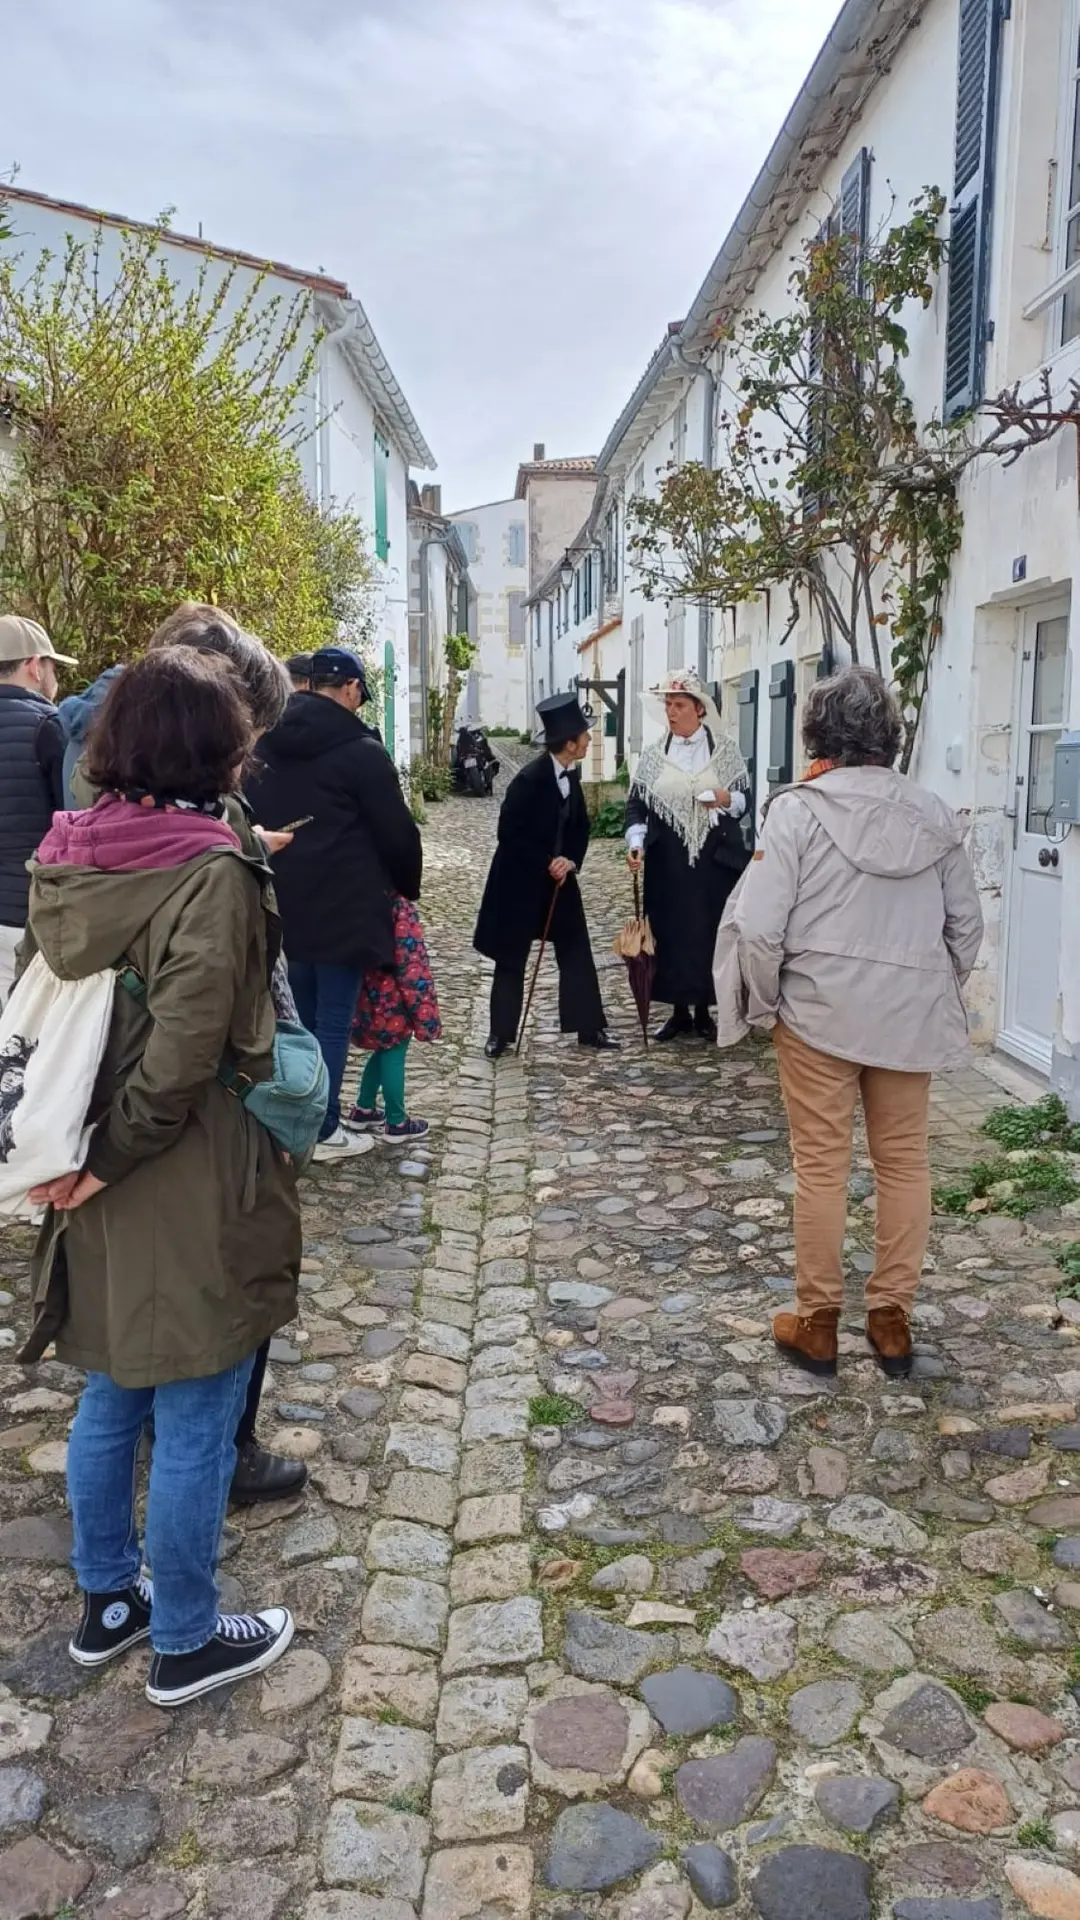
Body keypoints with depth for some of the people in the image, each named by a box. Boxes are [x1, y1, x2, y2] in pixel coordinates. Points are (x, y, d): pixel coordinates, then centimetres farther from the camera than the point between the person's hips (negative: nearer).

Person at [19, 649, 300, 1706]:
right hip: (189, 1194, -8)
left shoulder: (69, 855, 3)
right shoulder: (211, 871, -20)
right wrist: (110, 1160, -14)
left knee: (109, 1401, 23)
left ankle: (108, 1599, 41)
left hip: (98, 1187, 8)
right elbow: (183, 1053, -25)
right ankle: (185, 1641, 28)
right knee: (193, 1429, 10)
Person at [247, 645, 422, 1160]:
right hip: (344, 908, -7)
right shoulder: (361, 751, -12)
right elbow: (396, 832, -8)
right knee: (332, 1021, 2)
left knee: (297, 1016, 17)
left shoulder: (267, 748, 9)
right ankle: (324, 1131, 9)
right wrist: (408, 885, 9)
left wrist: (280, 877, 17)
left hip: (282, 904, 7)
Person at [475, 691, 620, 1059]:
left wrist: (571, 861, -11)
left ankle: (590, 1028, 16)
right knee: (511, 960, 5)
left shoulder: (572, 774, -2)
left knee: (577, 953, 7)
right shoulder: (528, 780, -24)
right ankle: (500, 1034, 17)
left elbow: (580, 826, 6)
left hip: (558, 875, 7)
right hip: (521, 880, -6)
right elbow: (509, 835, -20)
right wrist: (547, 863, -20)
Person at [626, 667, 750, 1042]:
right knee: (670, 931, 4)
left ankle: (703, 1011, 16)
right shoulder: (653, 755, 4)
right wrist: (636, 842, -16)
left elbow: (746, 797, 6)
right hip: (667, 862, 1)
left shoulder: (725, 749, 1)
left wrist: (728, 800, -16)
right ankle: (679, 1011, 16)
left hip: (715, 858, -1)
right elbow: (636, 804, 0)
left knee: (710, 930, 3)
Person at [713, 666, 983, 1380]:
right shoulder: (934, 814, 1)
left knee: (821, 1166, 7)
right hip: (910, 1015, 3)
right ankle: (893, 1318, 23)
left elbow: (759, 926, -16)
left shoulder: (799, 809, -12)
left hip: (819, 1010, -3)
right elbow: (967, 924, 7)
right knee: (906, 1162, 13)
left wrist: (764, 1003, -1)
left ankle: (817, 1322, 18)